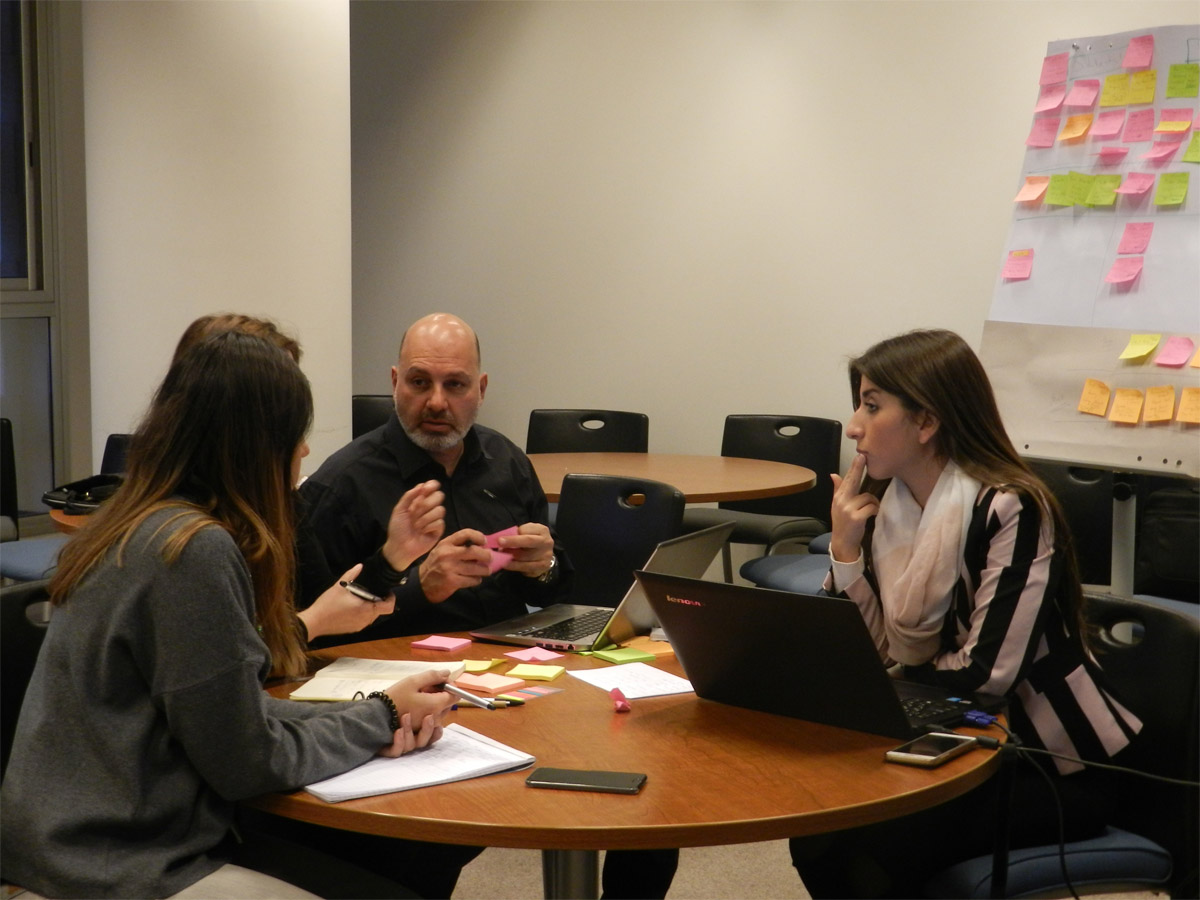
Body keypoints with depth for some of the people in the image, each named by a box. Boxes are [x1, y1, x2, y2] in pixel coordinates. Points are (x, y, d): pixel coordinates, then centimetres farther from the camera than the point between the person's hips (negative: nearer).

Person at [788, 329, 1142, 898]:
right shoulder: (888, 502, 2)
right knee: (815, 833, -12)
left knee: (872, 852, -22)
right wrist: (844, 548, -12)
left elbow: (984, 673, -25)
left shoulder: (1010, 509, -20)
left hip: (1052, 761, -6)